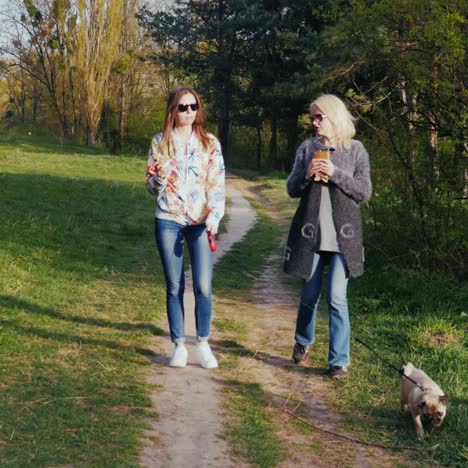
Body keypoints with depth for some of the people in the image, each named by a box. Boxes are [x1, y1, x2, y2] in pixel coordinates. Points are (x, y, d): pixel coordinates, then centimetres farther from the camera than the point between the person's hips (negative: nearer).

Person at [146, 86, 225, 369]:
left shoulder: (210, 143, 4)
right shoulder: (160, 142, 6)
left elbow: (218, 184, -2)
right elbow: (151, 183, 9)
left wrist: (215, 215, -17)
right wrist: (161, 178, -14)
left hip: (201, 222, -1)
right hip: (168, 221, 1)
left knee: (204, 287, -6)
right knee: (174, 287, 5)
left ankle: (204, 344, 11)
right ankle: (179, 346, 15)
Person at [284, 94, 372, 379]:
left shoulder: (355, 150, 2)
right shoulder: (308, 148, 7)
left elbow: (365, 193, -2)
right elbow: (291, 189, 8)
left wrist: (336, 174, -14)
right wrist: (307, 175, -13)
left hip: (342, 236, -2)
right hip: (311, 234, 2)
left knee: (337, 298, -7)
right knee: (310, 295, 11)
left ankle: (340, 360, 2)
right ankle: (303, 342, 36)